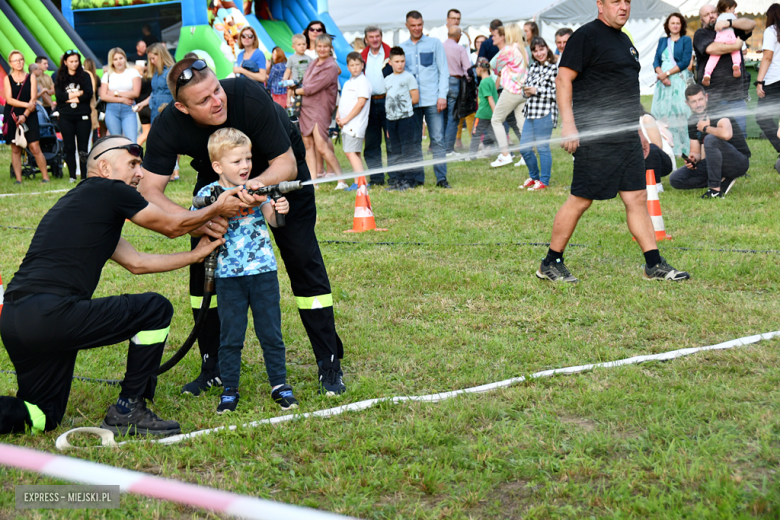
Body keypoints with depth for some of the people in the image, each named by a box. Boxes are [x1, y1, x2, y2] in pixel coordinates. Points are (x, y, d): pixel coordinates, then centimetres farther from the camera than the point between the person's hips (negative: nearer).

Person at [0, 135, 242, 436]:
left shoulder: (77, 202, 26)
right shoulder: (109, 191, 0)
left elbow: (137, 263, 29)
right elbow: (172, 226, 12)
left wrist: (196, 254, 37)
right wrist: (217, 209, 28)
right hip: (51, 314, -9)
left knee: (42, 417, 20)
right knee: (156, 309, 4)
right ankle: (128, 411, 8)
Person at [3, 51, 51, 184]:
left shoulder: (31, 77, 5)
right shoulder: (7, 79, 6)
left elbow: (33, 99, -2)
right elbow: (9, 99, -5)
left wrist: (25, 115, -14)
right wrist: (26, 105, -17)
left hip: (29, 117, -1)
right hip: (12, 117, 1)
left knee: (34, 147, -8)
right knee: (15, 149, 2)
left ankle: (46, 177, -3)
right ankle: (18, 179, 6)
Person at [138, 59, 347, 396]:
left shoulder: (249, 97, -37)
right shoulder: (167, 128, -30)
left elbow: (286, 163, -31)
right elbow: (149, 191, -31)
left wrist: (258, 183, -53)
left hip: (277, 171, -2)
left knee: (303, 259, -10)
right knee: (203, 262, -5)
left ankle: (330, 365, 1)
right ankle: (213, 368, 9)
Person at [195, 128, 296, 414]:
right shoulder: (207, 194, -1)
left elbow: (272, 218, -7)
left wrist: (279, 209, -29)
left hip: (263, 271, 1)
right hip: (228, 275, 0)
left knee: (271, 332, 7)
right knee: (230, 335, 6)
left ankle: (279, 384, 19)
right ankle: (229, 390, 17)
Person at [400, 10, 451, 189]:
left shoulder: (434, 43, 7)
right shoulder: (402, 48, 11)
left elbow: (443, 70, 5)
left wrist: (442, 95, -5)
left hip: (432, 100, -2)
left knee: (437, 139, -5)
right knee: (414, 141, 4)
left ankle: (441, 178, -4)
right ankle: (418, 178, 11)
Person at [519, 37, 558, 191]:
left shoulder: (554, 68, -6)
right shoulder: (533, 66, 15)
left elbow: (556, 92, -12)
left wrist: (536, 91, -14)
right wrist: (526, 91, 0)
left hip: (545, 112, -7)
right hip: (531, 112, 7)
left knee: (542, 147, -2)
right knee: (524, 148, 9)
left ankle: (544, 181, 10)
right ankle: (534, 177, 27)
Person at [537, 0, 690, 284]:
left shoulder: (624, 40, 20)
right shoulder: (586, 35, -7)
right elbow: (563, 79, -13)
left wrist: (636, 129, 26)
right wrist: (568, 123, -21)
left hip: (626, 136, 8)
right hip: (595, 137, -8)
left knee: (637, 198, 7)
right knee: (580, 200, -3)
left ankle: (655, 265, 10)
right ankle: (550, 264, 9)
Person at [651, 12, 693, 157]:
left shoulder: (686, 40, 7)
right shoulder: (662, 41, 18)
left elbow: (685, 62, -4)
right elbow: (656, 61, 9)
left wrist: (667, 73, -11)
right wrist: (661, 75, -10)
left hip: (679, 80, -4)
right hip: (663, 81, 4)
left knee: (679, 111, -10)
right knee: (662, 112, -2)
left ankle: (682, 148, -9)